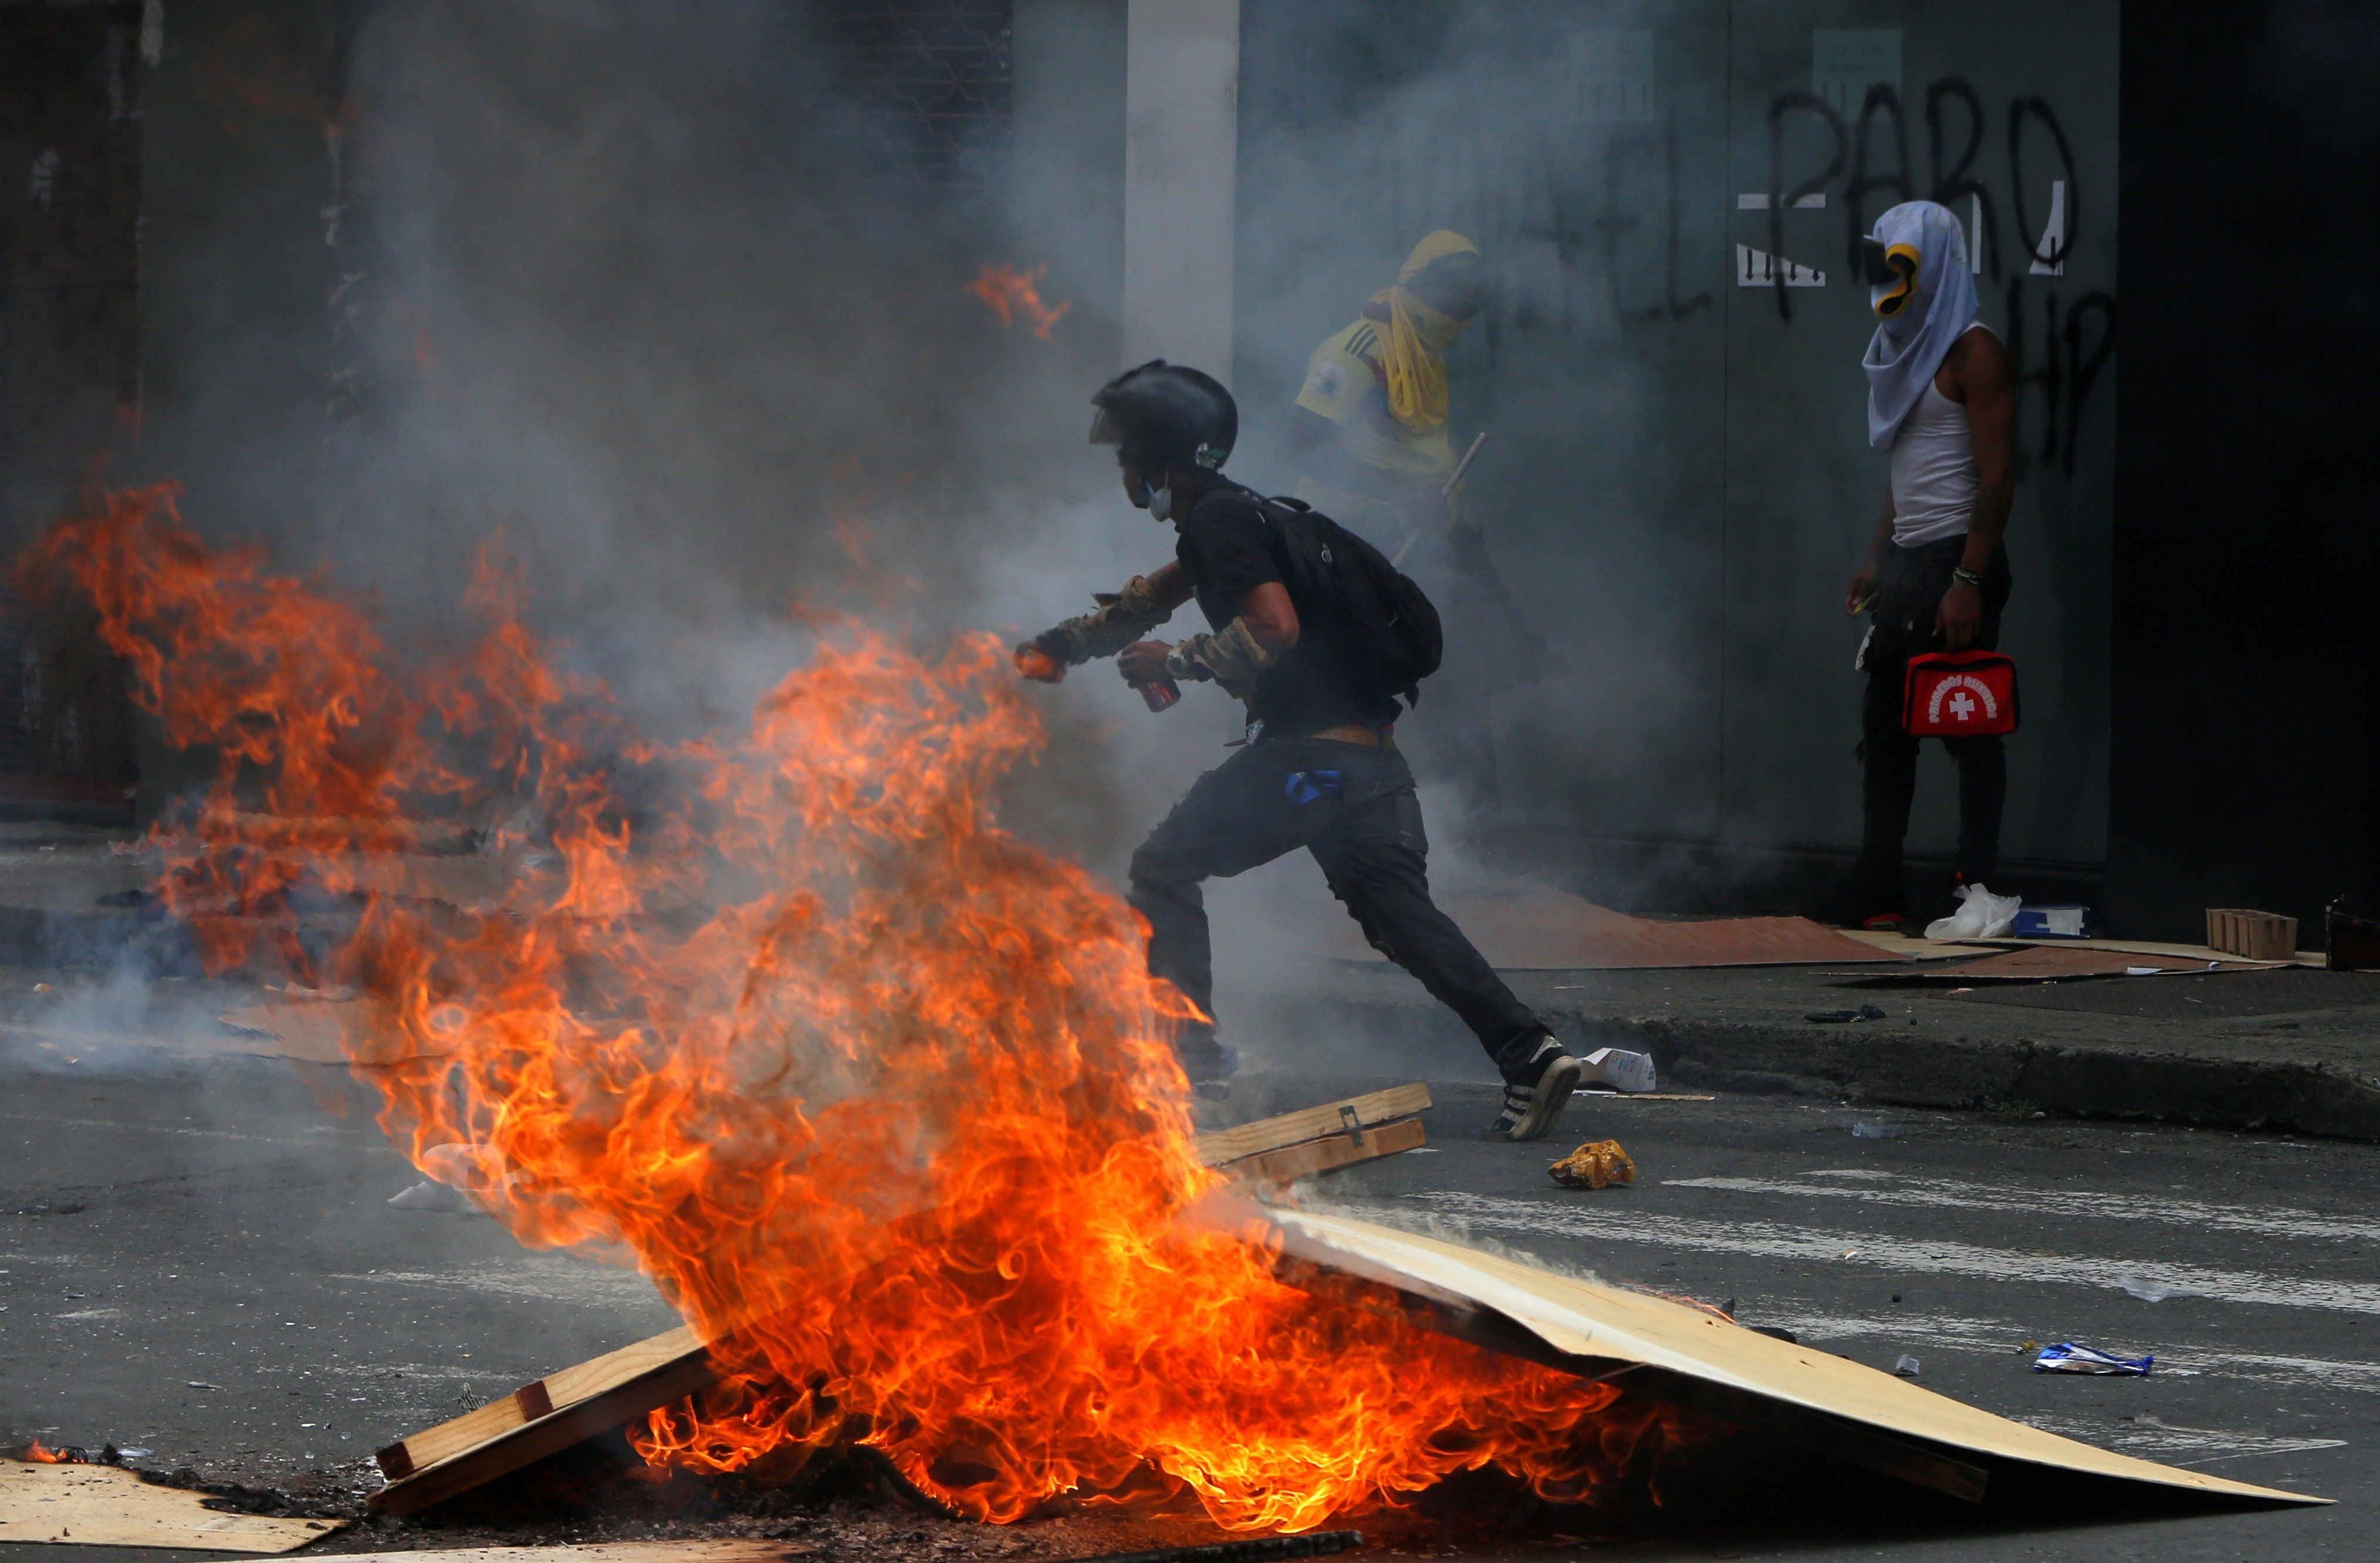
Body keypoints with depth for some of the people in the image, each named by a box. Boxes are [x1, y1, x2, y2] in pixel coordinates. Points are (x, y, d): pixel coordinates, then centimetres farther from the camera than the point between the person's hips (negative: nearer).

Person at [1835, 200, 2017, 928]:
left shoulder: (1971, 352, -10)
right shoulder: (1906, 348, 17)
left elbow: (1997, 475, -16)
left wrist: (1968, 582, -22)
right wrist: (1875, 561, 19)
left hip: (1955, 558, -9)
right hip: (1905, 561, 9)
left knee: (1968, 725, -7)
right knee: (1885, 723, 8)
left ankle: (1978, 888, -5)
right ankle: (1875, 895, 10)